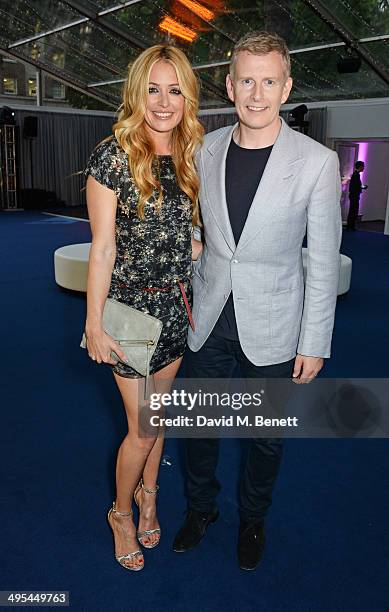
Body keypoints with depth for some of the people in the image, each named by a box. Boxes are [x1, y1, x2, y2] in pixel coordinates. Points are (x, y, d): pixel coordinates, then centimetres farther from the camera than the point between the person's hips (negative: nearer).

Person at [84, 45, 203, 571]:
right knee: (142, 427, 3)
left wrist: (203, 245, -1)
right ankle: (122, 511, 32)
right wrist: (95, 324, -13)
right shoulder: (113, 156, -13)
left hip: (176, 305, 5)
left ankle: (148, 494, 44)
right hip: (131, 305, -5)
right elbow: (102, 247, -14)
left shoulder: (191, 156, 4)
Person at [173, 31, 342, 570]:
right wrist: (184, 298, 10)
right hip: (208, 321, 3)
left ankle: (253, 519, 43)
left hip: (271, 329, -2)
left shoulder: (317, 162, -12)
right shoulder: (205, 150, -2)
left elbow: (324, 262, -8)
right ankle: (201, 509, 44)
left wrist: (314, 343, -7)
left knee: (266, 436, 16)